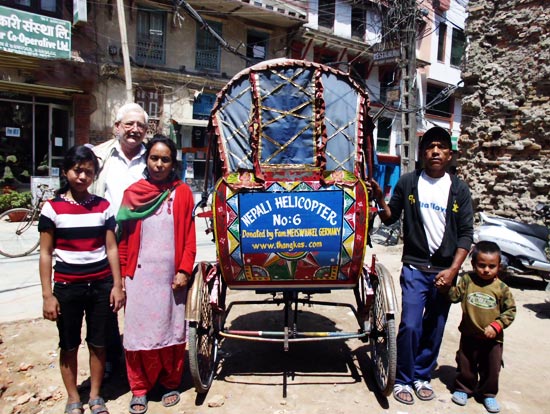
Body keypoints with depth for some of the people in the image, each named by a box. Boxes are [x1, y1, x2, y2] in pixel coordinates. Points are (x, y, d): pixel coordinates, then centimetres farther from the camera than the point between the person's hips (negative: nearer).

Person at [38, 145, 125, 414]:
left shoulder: (103, 206, 2)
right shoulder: (52, 208, -3)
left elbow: (111, 248, 3)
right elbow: (46, 254, -3)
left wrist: (117, 285, 0)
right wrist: (47, 295, -6)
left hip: (101, 285, 1)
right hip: (67, 286, -1)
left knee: (97, 343, 12)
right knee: (69, 346, 12)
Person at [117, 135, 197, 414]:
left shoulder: (182, 193, 0)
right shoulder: (132, 193, 3)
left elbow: (189, 237, -1)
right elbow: (123, 239, 4)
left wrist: (184, 271, -7)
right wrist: (122, 275, 2)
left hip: (171, 275, 0)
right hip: (140, 274, 1)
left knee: (172, 329, 10)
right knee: (139, 330, 8)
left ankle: (170, 383, 29)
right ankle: (139, 388, 26)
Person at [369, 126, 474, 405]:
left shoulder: (459, 189, 2)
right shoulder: (408, 182, -1)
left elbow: (466, 233, 1)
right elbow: (390, 218, 5)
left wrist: (453, 270, -8)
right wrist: (380, 200, -15)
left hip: (445, 270, 2)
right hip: (415, 267, -2)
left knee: (434, 328, 11)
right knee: (410, 325, -6)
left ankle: (422, 375, 32)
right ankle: (403, 379, 15)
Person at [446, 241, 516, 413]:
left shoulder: (501, 288, -10)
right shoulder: (467, 280, -7)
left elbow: (510, 310, -5)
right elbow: (454, 296, -9)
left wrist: (496, 325, -16)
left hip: (493, 338, 0)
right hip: (469, 335, 0)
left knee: (492, 368, 13)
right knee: (466, 366, 14)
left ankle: (488, 393, 36)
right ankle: (463, 388, 36)